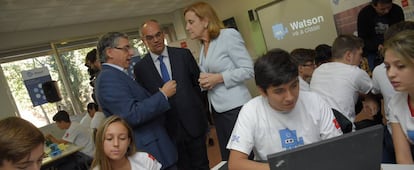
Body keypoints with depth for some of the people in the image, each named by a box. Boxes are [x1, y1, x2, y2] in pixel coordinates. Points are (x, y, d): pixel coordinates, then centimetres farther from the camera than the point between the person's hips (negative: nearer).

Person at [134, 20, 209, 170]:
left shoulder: (184, 54, 0)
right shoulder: (140, 68, -1)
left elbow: (198, 82, 7)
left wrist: (193, 106, 4)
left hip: (193, 122, 1)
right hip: (168, 129, 0)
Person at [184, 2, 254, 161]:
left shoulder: (229, 35, -9)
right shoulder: (204, 46, 14)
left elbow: (248, 70, -13)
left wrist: (218, 78, -18)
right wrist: (204, 82, 1)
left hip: (235, 107, -7)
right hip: (218, 110, 8)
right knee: (227, 159, 13)